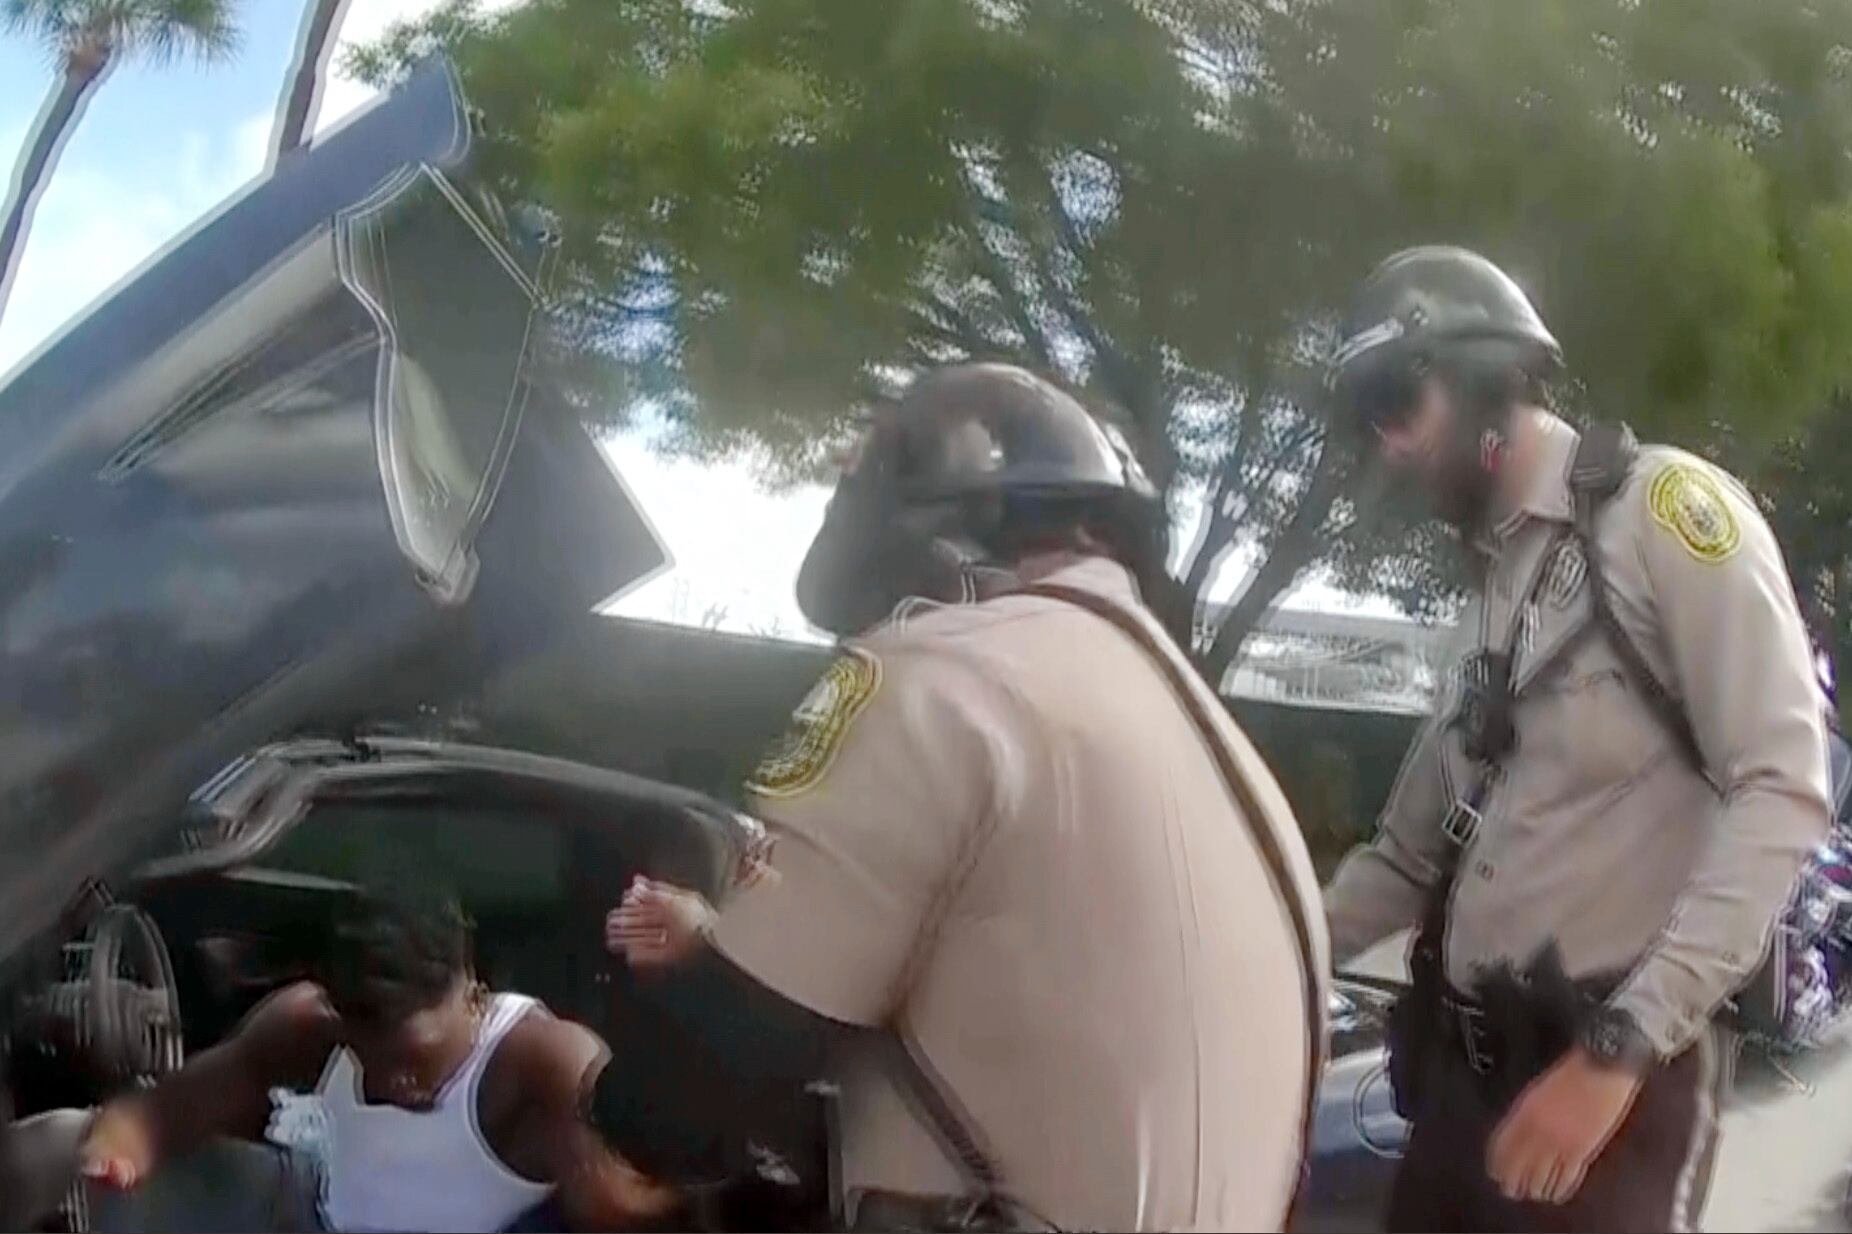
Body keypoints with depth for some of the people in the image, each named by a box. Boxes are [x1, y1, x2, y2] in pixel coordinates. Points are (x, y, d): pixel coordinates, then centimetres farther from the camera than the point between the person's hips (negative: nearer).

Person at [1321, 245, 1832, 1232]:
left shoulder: (1661, 504, -6)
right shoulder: (1490, 586, 19)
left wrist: (1623, 1046, -20)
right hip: (1461, 1071, 7)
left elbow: (1782, 789, -16)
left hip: (1607, 1078, -7)